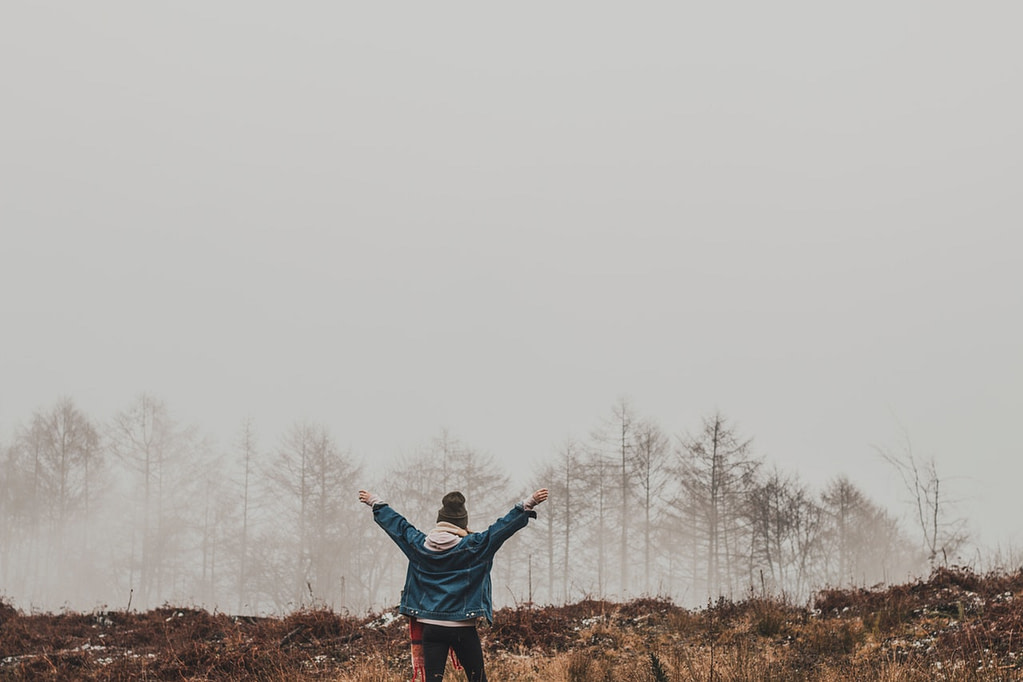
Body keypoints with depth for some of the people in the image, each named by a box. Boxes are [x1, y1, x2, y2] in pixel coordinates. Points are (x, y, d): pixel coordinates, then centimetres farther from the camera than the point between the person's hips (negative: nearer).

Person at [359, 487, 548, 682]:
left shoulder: (419, 545, 2)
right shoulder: (473, 546, -7)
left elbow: (397, 524, 16)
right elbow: (504, 526, -7)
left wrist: (375, 502, 31)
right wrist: (528, 504, -3)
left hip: (431, 627, 3)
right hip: (463, 628, -3)